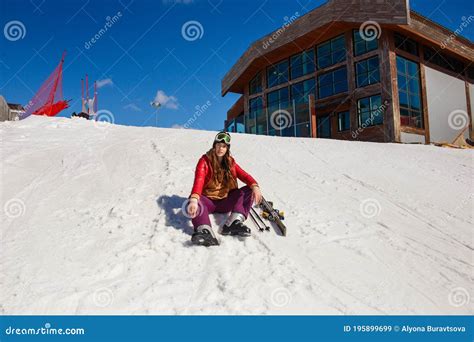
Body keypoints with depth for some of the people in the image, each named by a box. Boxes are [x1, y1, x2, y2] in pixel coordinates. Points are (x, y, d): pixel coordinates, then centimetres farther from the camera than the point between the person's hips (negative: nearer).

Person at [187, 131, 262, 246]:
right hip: (208, 200, -3)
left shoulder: (230, 162, 6)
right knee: (191, 204, -34)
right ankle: (205, 232, -61)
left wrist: (254, 186, -31)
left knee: (249, 191, -15)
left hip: (226, 201, 3)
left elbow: (243, 175, -8)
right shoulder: (205, 161, -7)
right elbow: (198, 181, -24)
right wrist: (194, 199, -43)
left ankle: (234, 222, -37)